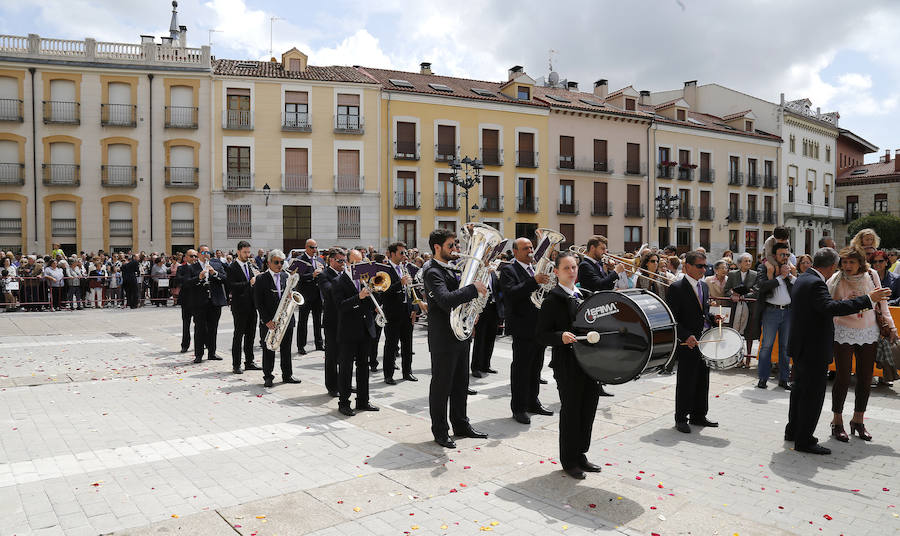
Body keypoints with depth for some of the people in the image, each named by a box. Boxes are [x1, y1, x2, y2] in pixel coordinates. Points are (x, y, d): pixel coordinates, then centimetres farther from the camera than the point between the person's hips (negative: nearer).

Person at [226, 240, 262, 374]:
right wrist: (249, 283, -21)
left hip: (252, 306, 6)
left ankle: (249, 362, 21)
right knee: (238, 335, -1)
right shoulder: (231, 268, -7)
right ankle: (236, 365, 5)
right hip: (240, 306, -6)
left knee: (251, 334, 11)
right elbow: (231, 286, -17)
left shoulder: (251, 265, 13)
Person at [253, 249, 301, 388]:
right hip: (269, 322, -4)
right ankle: (268, 377, 14)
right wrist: (266, 320, -14)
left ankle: (287, 375, 21)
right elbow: (258, 302, -8)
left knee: (286, 349, 11)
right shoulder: (261, 279, -4)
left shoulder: (286, 277, 10)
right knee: (268, 350, 4)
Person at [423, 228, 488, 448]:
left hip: (461, 334, 9)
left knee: (460, 383, 17)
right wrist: (473, 288, -28)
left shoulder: (450, 268, 14)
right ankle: (440, 431, 13)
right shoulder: (432, 271, -16)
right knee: (441, 385, 2)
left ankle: (460, 424, 30)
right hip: (444, 337, -9)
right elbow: (446, 300, -31)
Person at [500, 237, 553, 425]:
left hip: (540, 326, 8)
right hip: (523, 328, -7)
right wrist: (534, 281, -31)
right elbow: (511, 293, -23)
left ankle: (533, 402, 29)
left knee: (536, 367, 16)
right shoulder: (508, 270, -8)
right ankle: (518, 408, 7)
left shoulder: (537, 268, 15)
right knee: (521, 369, -1)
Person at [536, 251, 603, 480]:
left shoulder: (586, 295, 12)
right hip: (568, 364, -7)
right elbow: (541, 334, -12)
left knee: (588, 408, 13)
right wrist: (561, 337, -29)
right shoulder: (552, 300, -9)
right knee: (571, 410, 3)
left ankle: (580, 455, 30)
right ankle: (569, 461, 19)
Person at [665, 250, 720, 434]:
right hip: (688, 343, -7)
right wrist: (686, 336, -24)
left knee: (702, 381, 14)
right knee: (685, 382, 1)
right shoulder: (676, 288, -12)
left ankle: (699, 415, 27)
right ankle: (681, 419, 13)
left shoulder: (704, 286, 12)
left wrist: (713, 318, 3)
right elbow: (672, 319, -15)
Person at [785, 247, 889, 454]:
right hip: (814, 350, -10)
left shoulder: (803, 279, 9)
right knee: (813, 394, -1)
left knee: (801, 390, 20)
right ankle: (804, 441, 6)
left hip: (802, 348, 10)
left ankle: (793, 431, 32)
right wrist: (868, 299, -31)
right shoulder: (815, 283, -22)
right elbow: (831, 308, -35)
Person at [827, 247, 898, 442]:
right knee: (843, 378, -3)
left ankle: (858, 420, 25)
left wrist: (890, 325, 7)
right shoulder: (835, 280, -12)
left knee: (865, 378, 9)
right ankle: (837, 422, 11)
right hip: (843, 334, -4)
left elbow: (881, 301, 9)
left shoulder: (871, 275, -2)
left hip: (869, 333, 4)